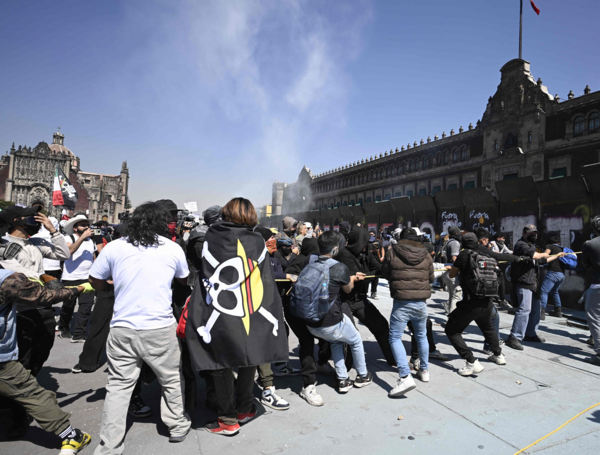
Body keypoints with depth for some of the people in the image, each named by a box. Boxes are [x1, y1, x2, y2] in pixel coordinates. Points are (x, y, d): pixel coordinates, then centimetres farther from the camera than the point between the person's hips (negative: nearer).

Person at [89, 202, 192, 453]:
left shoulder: (114, 247, -1)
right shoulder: (173, 248, -2)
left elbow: (96, 281, 10)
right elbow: (184, 279, 13)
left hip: (122, 329, 1)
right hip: (160, 329, -1)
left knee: (118, 387, 12)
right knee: (171, 380, 17)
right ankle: (177, 426, 33)